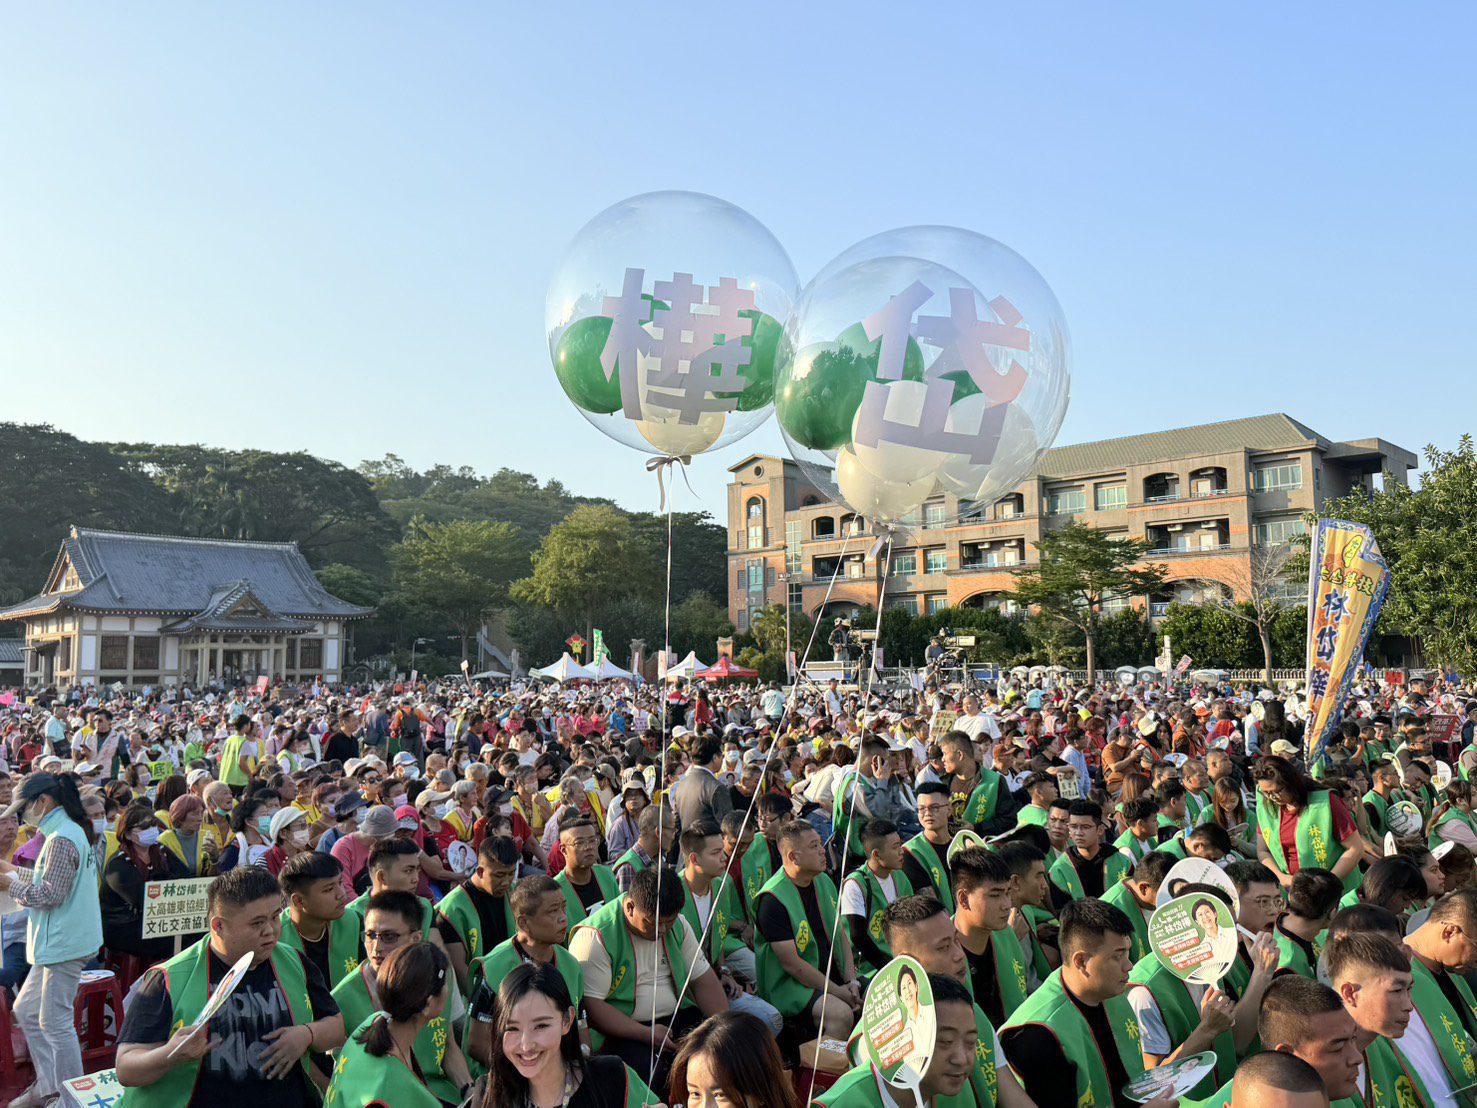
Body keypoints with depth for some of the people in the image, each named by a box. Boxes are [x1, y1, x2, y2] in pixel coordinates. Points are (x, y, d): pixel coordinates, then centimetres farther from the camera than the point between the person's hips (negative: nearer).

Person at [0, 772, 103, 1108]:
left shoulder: (62, 839, -19)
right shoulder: (71, 831, 13)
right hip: (56, 942, 11)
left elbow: (49, 894, -21)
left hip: (63, 944, -11)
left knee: (55, 1022, -1)